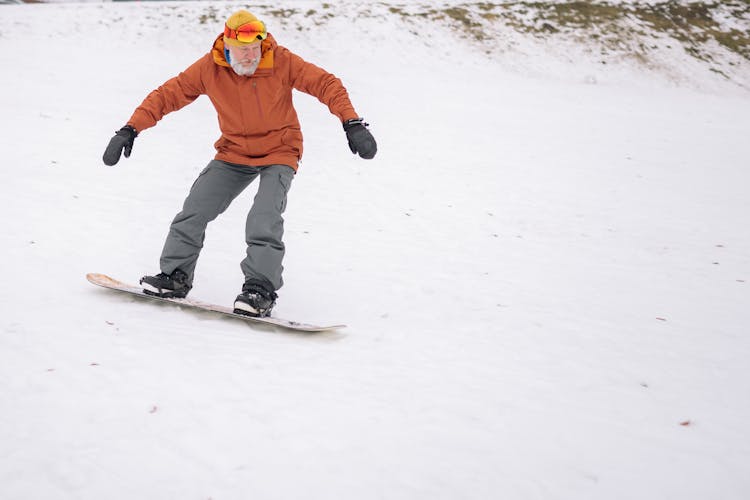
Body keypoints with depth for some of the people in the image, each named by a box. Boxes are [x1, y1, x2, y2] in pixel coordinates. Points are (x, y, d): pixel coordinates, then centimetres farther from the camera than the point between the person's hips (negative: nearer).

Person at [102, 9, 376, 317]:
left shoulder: (282, 61, -18)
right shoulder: (209, 68, -13)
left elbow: (326, 85, -15)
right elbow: (168, 95, -8)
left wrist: (352, 124, -26)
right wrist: (130, 129, -14)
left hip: (279, 153, -3)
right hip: (234, 153, 3)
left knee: (264, 219, -22)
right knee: (194, 210, -3)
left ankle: (261, 288, -14)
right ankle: (176, 275, 12)